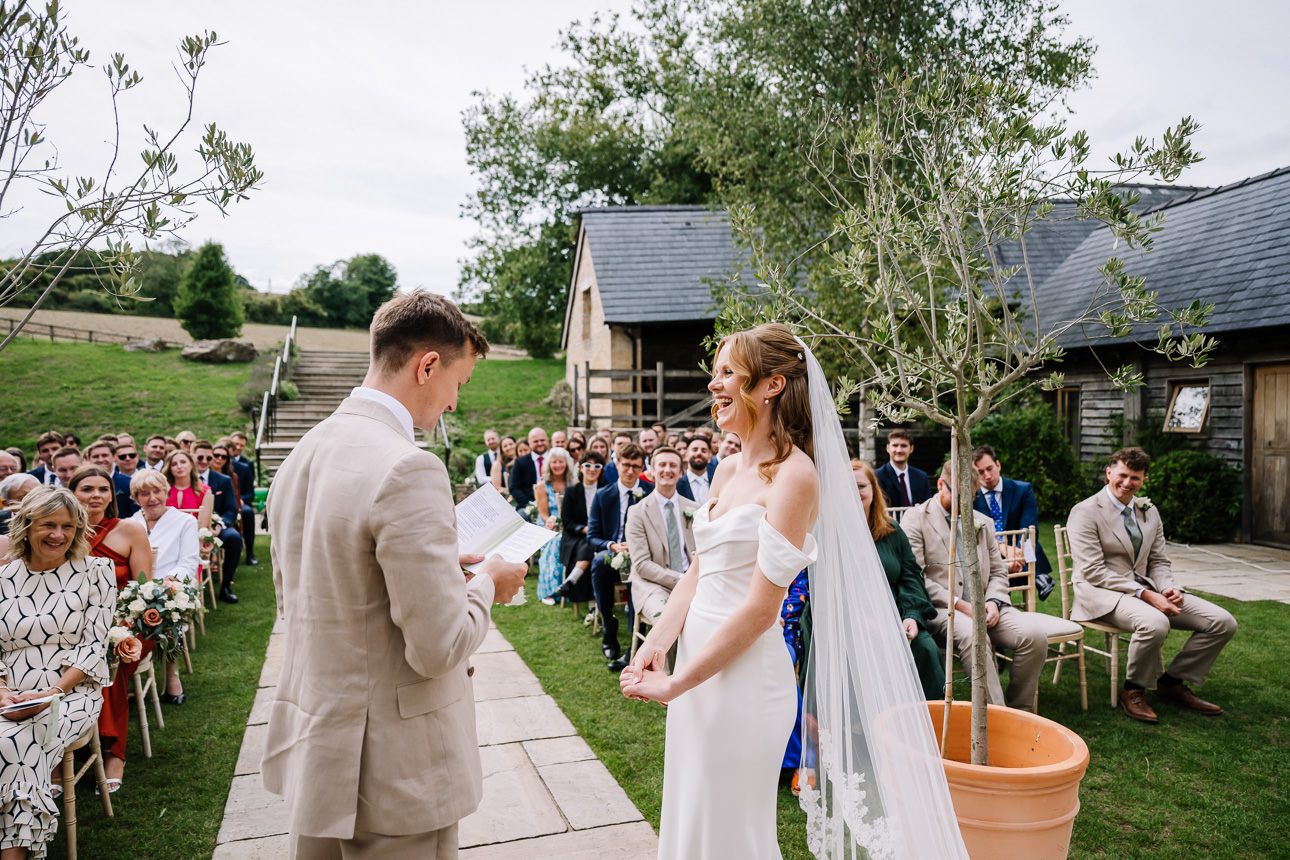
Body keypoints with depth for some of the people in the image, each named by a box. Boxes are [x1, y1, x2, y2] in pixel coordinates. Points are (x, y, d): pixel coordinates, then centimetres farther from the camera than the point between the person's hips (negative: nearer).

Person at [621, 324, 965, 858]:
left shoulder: (794, 475, -16)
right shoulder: (728, 469, 9)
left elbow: (760, 609, -19)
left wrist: (674, 684, -14)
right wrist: (656, 645, -2)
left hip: (745, 672, -8)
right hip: (697, 662, 8)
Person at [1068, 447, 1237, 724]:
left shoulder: (1149, 512, 14)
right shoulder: (1085, 512, -8)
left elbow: (1158, 562, 16)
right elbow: (1093, 572, -16)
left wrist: (1169, 588, -8)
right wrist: (1146, 595, -22)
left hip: (1145, 589, 7)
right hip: (1101, 593, -7)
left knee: (1223, 622, -7)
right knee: (1154, 623, -37)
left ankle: (1172, 682, 10)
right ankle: (1133, 690, -10)